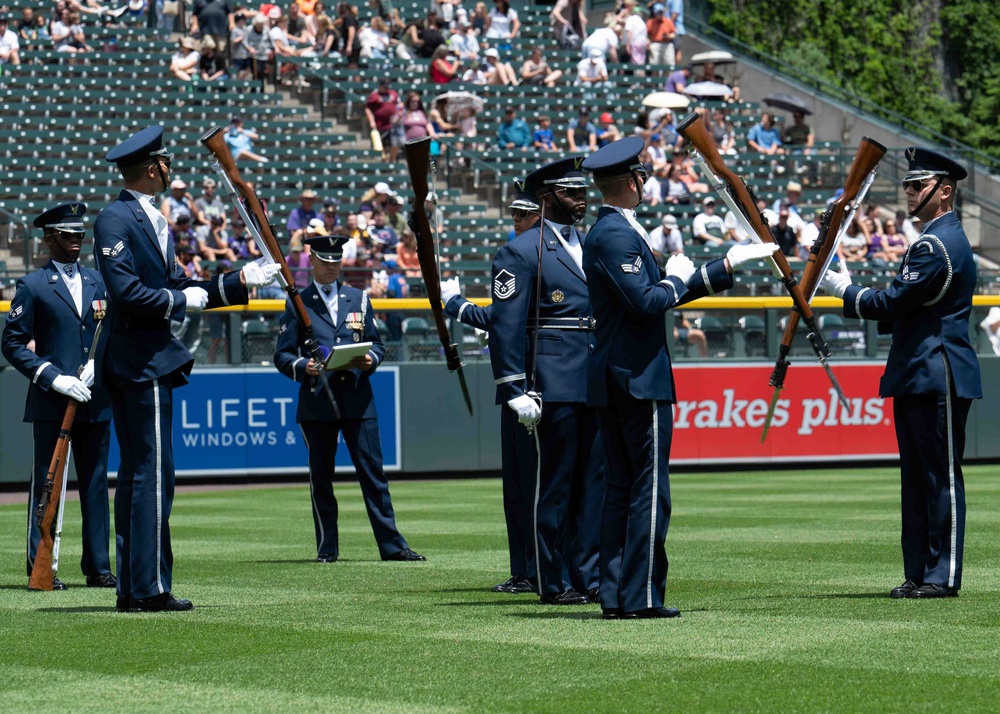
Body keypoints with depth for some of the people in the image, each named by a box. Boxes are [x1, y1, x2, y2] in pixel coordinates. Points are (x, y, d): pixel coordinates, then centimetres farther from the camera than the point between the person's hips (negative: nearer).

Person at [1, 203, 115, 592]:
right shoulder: (32, 286, 0)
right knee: (46, 486, -2)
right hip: (50, 403, -5)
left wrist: (98, 363, -3)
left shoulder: (98, 282, 14)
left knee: (96, 484, 7)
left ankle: (98, 567, 12)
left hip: (95, 400, 5)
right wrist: (53, 377, -13)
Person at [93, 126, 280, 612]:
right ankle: (148, 588, -8)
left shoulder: (152, 220, 19)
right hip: (139, 364, -10)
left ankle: (133, 589, 13)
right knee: (152, 474, -10)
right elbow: (127, 292, -21)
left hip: (147, 363, 10)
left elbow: (172, 287, 20)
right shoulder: (115, 220, -12)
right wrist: (183, 301, -11)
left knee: (138, 475, 10)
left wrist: (242, 281, 16)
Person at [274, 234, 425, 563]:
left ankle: (392, 545, -2)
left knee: (373, 471, -2)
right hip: (316, 401, -1)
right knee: (321, 476, 2)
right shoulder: (298, 303, 8)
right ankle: (327, 548, 9)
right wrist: (302, 366, -16)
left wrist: (371, 359, -7)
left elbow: (376, 343, 16)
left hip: (357, 398, 1)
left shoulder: (359, 299, 16)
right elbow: (282, 354, 4)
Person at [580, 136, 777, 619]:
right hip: (639, 379, -10)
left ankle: (614, 596, 11)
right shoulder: (617, 235, -15)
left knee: (621, 488, 11)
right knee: (649, 490, -7)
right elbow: (647, 302, -23)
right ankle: (641, 597, -6)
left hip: (614, 380, 10)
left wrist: (727, 267, 24)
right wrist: (676, 280, -3)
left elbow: (668, 293, 23)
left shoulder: (610, 231, 18)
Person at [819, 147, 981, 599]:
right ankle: (919, 574, 13)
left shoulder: (936, 246, -15)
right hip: (919, 376, 11)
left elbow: (893, 303, -18)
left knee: (941, 477, -6)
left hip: (937, 377, -11)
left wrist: (844, 290, -4)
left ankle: (942, 577, -4)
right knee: (918, 478, 11)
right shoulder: (943, 239, 20)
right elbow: (906, 309, 21)